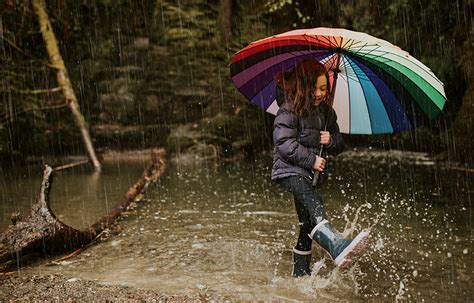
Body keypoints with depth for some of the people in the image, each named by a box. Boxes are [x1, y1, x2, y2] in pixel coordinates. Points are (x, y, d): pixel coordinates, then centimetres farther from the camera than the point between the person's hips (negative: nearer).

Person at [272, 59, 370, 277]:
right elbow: (284, 143, -19)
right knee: (313, 204, -33)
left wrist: (331, 141, -8)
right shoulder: (289, 110, -10)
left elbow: (339, 145, 16)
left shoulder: (326, 111, 9)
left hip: (309, 173, 7)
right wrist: (311, 160, -20)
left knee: (307, 226, 9)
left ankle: (301, 275, 21)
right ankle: (337, 247, -51)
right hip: (289, 169, -7)